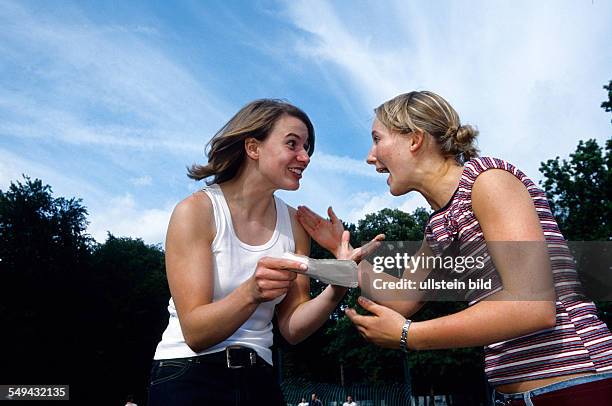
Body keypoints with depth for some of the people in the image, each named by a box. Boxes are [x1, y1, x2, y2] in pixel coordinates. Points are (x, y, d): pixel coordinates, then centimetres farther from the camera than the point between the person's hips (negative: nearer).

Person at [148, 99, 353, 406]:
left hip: (259, 380, 5)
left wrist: (335, 291, -21)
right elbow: (195, 333, -19)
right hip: (188, 379, -5)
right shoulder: (196, 211, -16)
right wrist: (252, 293, -36)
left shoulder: (294, 224, -2)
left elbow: (291, 328, -4)